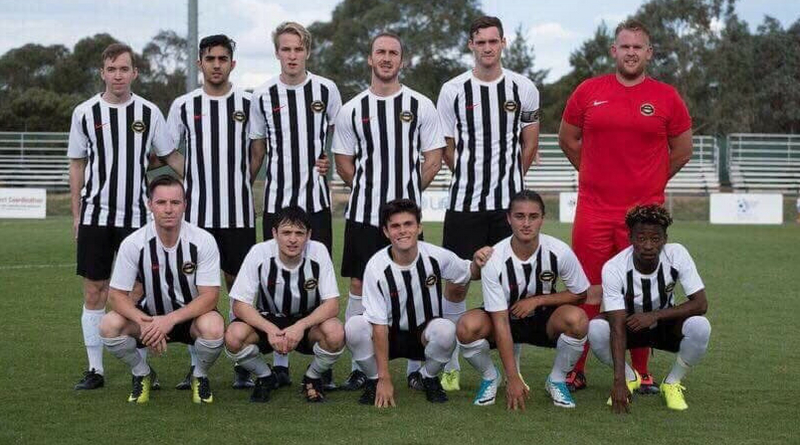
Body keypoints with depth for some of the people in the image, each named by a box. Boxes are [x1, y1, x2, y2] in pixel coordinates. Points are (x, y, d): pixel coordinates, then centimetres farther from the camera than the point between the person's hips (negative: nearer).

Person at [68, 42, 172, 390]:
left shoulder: (149, 113, 2)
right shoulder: (85, 113, 3)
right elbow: (77, 165, 8)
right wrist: (76, 214, 5)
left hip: (136, 215, 0)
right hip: (95, 215, 0)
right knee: (94, 292, 2)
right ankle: (95, 370, 10)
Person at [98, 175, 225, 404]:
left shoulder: (203, 241, -18)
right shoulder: (133, 243, -15)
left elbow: (210, 296, -20)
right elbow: (116, 294, -12)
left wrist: (170, 320, -33)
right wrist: (143, 321, -31)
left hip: (191, 316, -1)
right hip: (150, 315, 2)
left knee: (213, 327, -36)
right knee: (110, 325, -27)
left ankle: (199, 376, 0)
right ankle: (143, 375, 4)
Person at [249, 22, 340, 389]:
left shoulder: (326, 90, 2)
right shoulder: (262, 96, 3)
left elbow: (339, 137, 16)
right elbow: (257, 152, 11)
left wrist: (330, 161, -1)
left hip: (316, 198, 0)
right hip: (276, 200, 1)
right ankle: (279, 363, 12)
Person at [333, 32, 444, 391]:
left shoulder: (420, 106, 3)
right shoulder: (351, 110, 6)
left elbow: (433, 159, 4)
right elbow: (343, 162, 11)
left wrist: (408, 193, 3)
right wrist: (370, 192, 6)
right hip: (362, 214, 1)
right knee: (359, 284, 3)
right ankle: (359, 365, 11)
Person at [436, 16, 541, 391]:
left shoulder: (523, 89, 4)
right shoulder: (453, 91, 2)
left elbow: (529, 145, 14)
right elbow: (447, 149, 9)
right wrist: (472, 179, 11)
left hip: (510, 202, 1)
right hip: (464, 203, 0)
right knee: (456, 283, 1)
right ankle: (450, 367, 13)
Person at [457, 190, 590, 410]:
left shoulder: (559, 251, -20)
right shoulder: (494, 259, -25)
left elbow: (579, 294, -3)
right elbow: (501, 323, -25)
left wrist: (538, 300, -18)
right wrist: (513, 379, -28)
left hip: (544, 320, 1)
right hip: (505, 318, -1)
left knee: (577, 319, -31)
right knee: (468, 326, -33)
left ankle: (557, 380, -3)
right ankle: (490, 377, 0)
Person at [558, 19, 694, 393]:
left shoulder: (667, 98, 3)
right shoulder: (588, 92, 5)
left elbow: (682, 151, 13)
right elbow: (567, 140, 17)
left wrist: (650, 183, 13)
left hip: (645, 211, 0)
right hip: (593, 211, 0)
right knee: (587, 293, 3)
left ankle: (641, 374, 18)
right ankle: (575, 372, 14)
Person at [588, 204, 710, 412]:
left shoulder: (677, 255, -23)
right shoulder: (613, 268, -28)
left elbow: (701, 304, -23)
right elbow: (618, 327, -31)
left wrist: (655, 315, -34)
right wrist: (619, 382, -39)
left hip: (666, 326, 1)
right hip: (630, 327, -1)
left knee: (700, 326, -31)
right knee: (595, 328, -32)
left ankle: (672, 383, -3)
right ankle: (630, 378, -1)